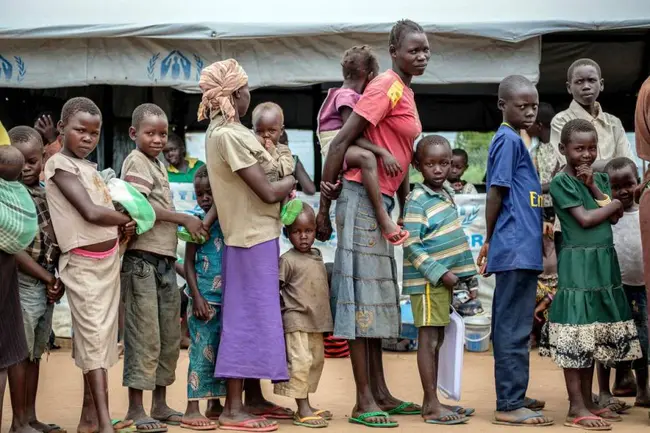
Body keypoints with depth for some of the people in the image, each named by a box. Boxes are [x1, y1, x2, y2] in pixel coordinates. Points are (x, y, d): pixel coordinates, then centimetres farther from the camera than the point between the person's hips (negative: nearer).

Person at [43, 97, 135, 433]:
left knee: (102, 337, 10)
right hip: (82, 263, -8)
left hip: (109, 260, 8)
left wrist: (121, 229, -7)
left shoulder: (90, 168, 13)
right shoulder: (59, 164, -11)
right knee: (93, 336, -11)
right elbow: (91, 212, -20)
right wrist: (129, 220, -6)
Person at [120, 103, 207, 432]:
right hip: (142, 257, -9)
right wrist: (184, 219, -12)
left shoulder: (157, 164, 20)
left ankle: (160, 404, 22)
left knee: (169, 335, 12)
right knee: (144, 334, -7)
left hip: (165, 259, 9)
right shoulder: (137, 161, -6)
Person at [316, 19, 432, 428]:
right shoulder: (386, 87, -13)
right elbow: (340, 143, -17)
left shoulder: (405, 92, 16)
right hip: (363, 197, -10)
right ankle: (364, 400, -3)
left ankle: (381, 393, 18)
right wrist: (324, 206, -16)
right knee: (362, 296, -7)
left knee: (378, 298, 11)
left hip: (383, 200, 10)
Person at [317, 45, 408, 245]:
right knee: (367, 157, -41)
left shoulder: (354, 97, 19)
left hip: (350, 148, 11)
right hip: (337, 148, -11)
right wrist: (382, 151, -31)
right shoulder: (346, 96, -13)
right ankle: (383, 217, -46)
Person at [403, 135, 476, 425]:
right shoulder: (417, 200, -13)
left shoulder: (447, 193, 12)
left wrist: (462, 274, 15)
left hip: (445, 277, 8)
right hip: (427, 280, -8)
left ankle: (431, 401, 19)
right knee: (428, 339, -4)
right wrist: (440, 273, -19)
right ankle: (432, 406, -1)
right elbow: (411, 244, -17)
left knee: (437, 340, 12)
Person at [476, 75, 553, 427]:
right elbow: (497, 192, -15)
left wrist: (492, 241, 16)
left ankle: (512, 395, 24)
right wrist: (490, 240, -6)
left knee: (509, 327, 15)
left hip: (518, 248, 10)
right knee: (515, 329, -7)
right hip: (517, 248, -10)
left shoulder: (512, 139, 17)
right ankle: (509, 406, -3)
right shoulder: (509, 140, -12)